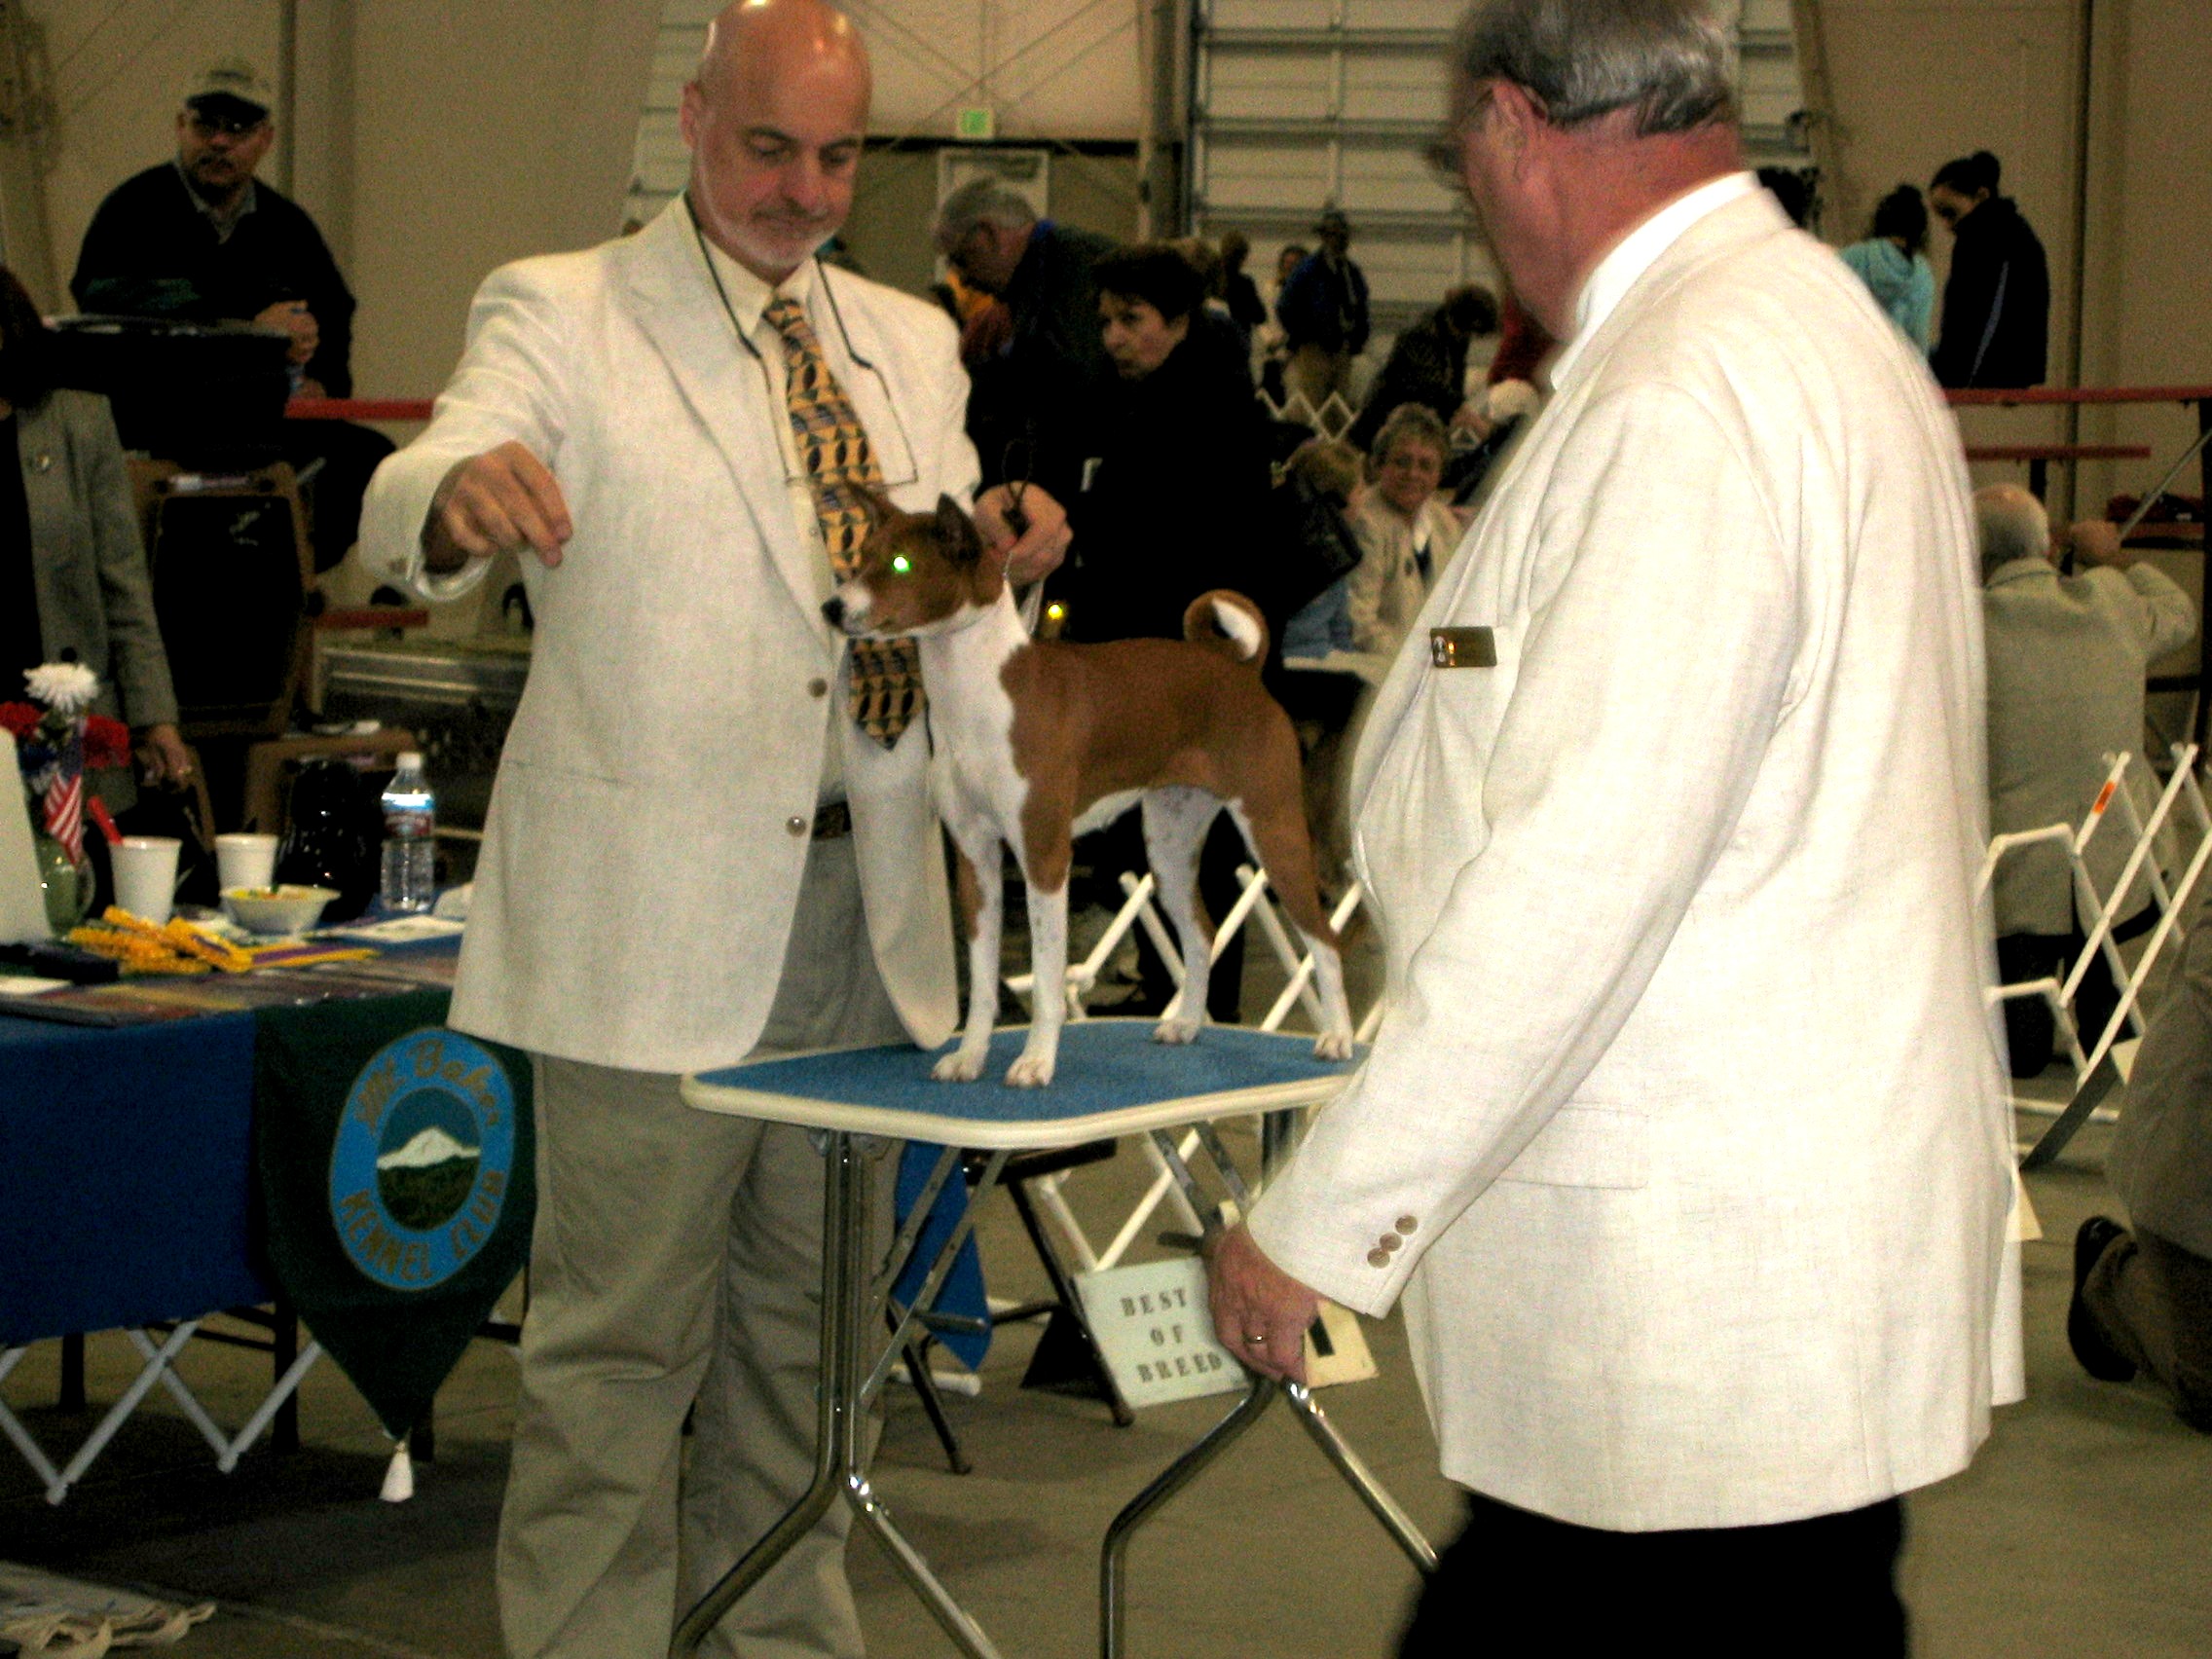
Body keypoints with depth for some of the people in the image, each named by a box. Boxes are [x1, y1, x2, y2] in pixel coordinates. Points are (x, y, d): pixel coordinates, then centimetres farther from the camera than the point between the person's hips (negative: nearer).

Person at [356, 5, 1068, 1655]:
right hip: (656, 928, -6)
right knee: (619, 1344, -4)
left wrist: (1007, 561, -5)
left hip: (863, 905, 6)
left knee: (803, 1333, 15)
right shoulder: (564, 315, -3)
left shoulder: (912, 344, 15)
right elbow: (405, 512, -20)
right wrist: (462, 493, -44)